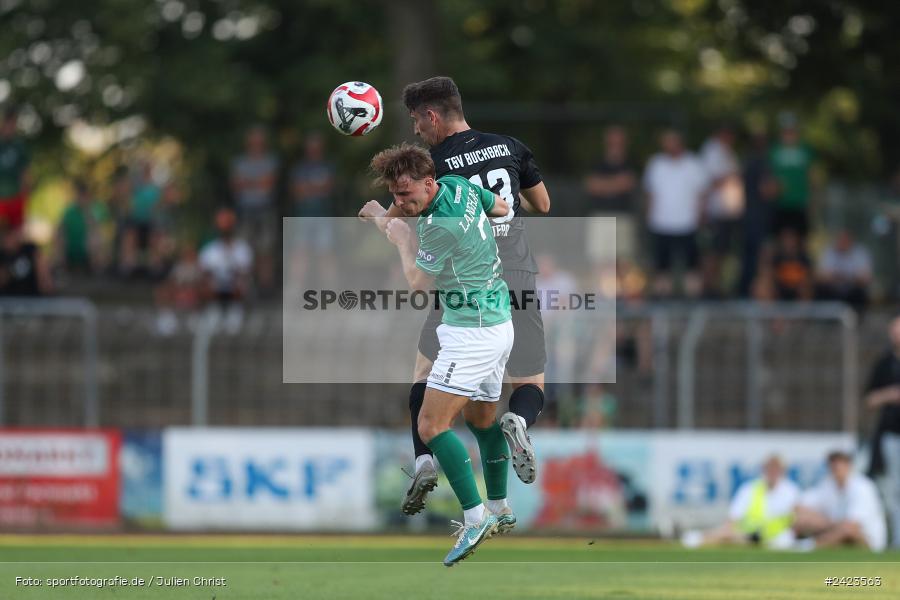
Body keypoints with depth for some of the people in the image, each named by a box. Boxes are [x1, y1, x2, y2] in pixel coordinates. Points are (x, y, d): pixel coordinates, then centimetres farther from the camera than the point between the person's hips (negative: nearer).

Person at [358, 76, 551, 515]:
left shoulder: (432, 166, -4)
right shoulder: (510, 147, 6)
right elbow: (542, 204, 19)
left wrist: (376, 214, 27)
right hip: (519, 280, 2)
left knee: (426, 373, 19)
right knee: (531, 387, 13)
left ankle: (424, 459, 0)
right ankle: (518, 422, -22)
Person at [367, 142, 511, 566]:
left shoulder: (440, 227, -25)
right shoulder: (459, 185, 1)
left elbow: (420, 285, -10)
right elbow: (502, 208, 20)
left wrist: (402, 242, 3)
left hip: (472, 333, -10)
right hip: (498, 323, 10)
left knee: (432, 424, -14)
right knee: (481, 418, 23)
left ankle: (475, 518, -19)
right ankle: (498, 510, 35)